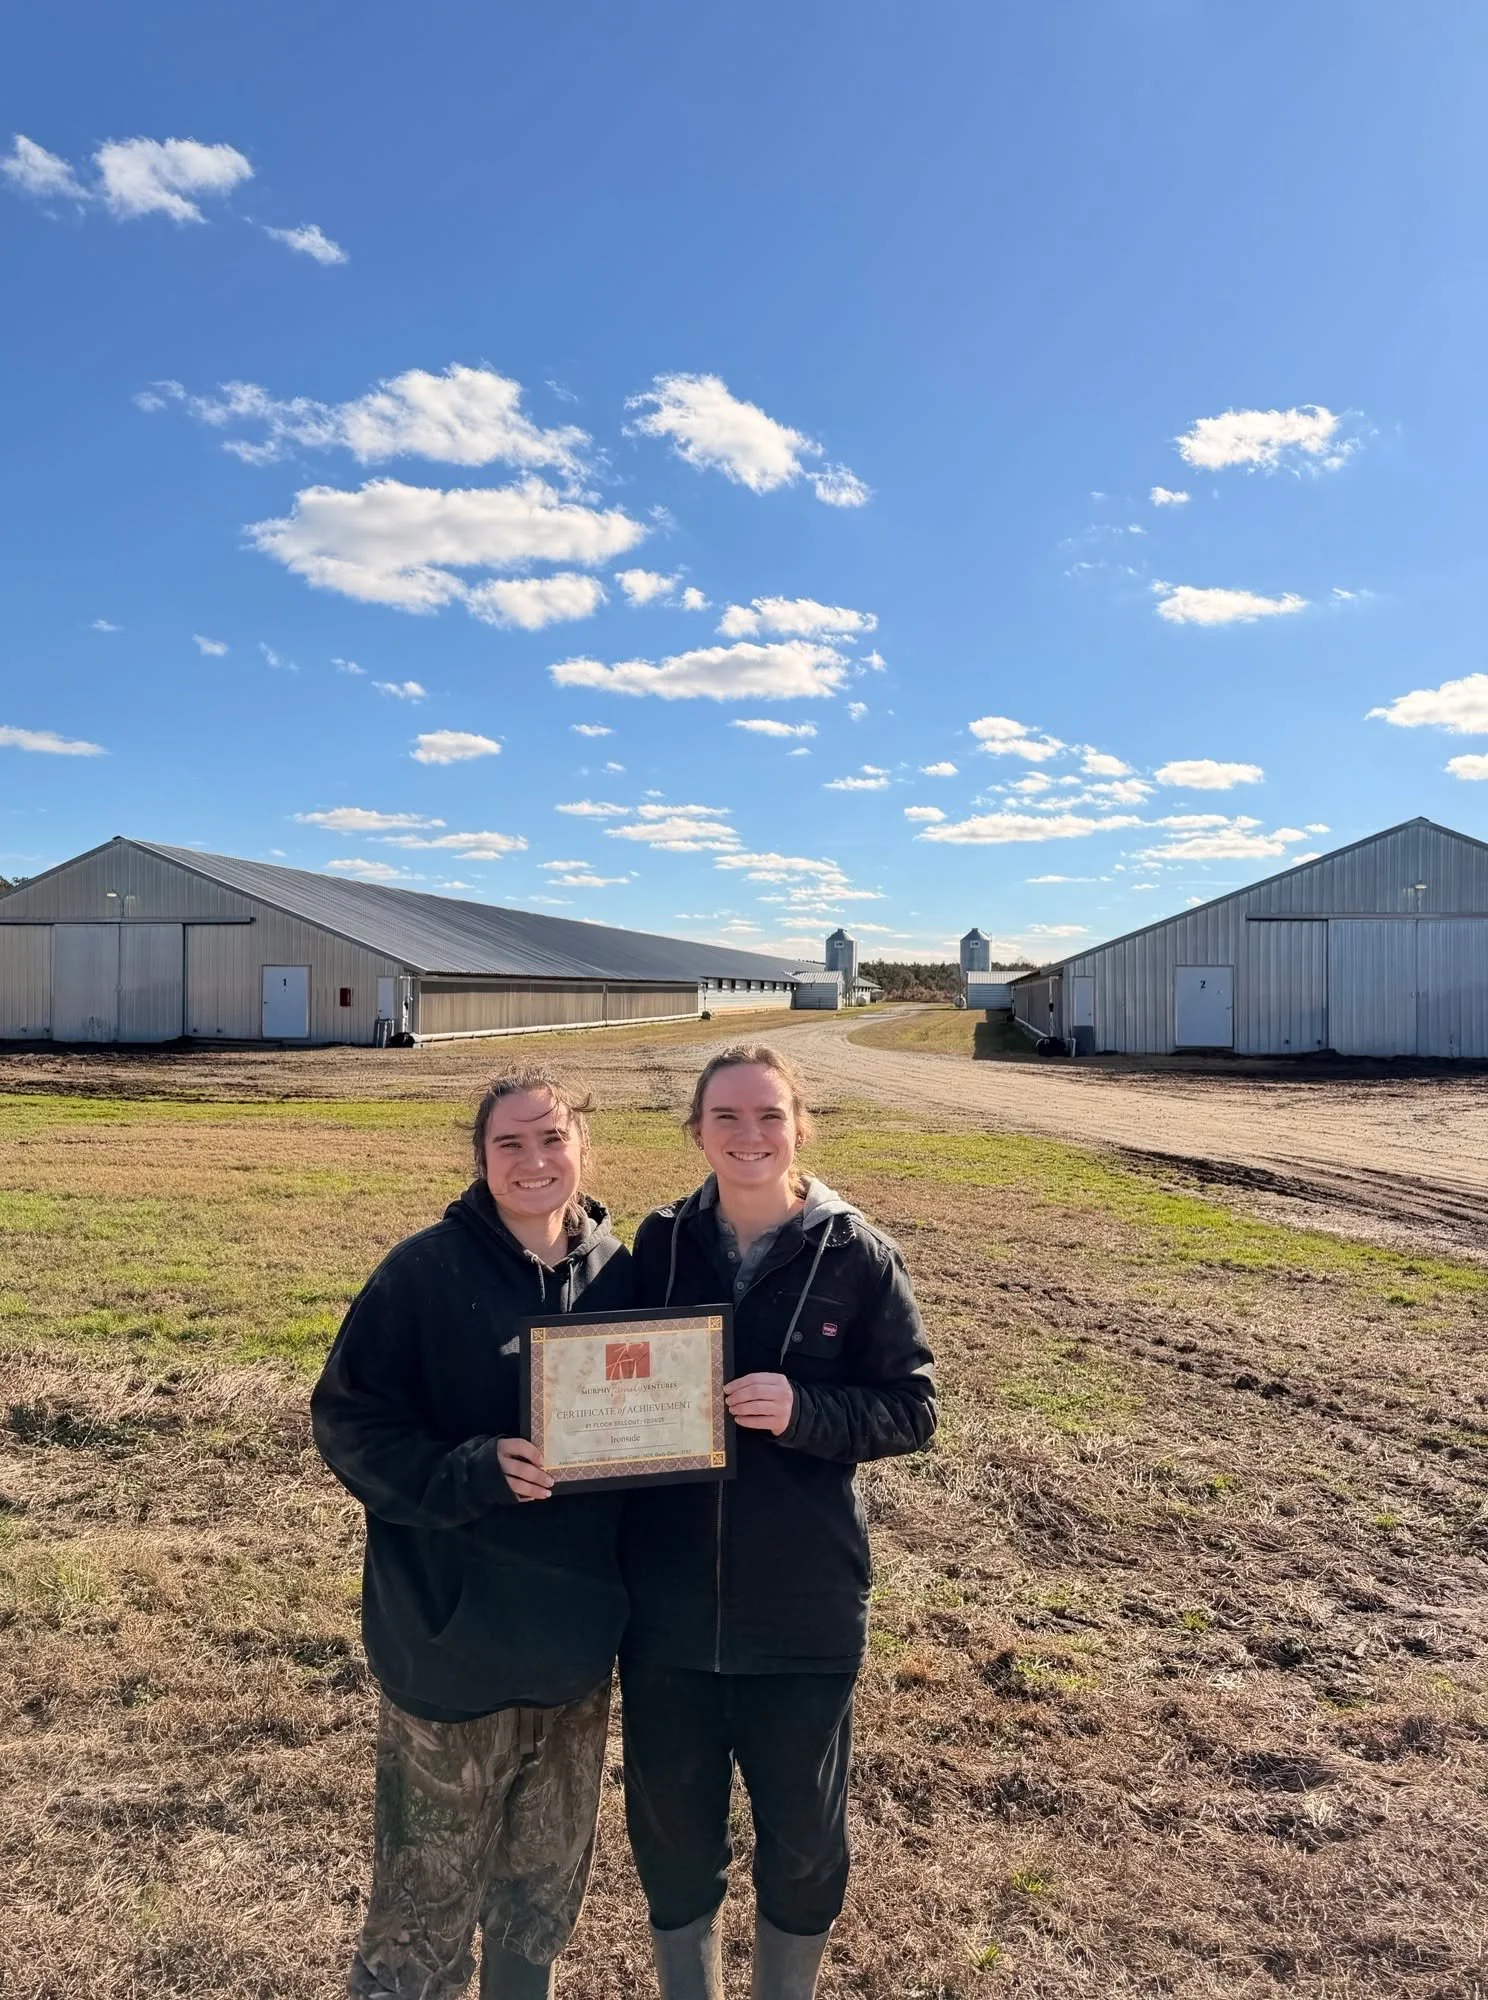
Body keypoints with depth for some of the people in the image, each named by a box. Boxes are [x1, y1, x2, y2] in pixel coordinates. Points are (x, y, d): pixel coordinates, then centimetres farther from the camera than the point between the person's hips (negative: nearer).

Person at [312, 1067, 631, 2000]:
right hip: (453, 1642, -4)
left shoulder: (617, 1270, -2)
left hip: (579, 1636, 5)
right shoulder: (425, 1272, -15)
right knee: (428, 1898, 13)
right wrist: (474, 1471, -26)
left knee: (549, 1884, 24)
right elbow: (350, 1421, -14)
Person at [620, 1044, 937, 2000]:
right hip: (667, 1604, 2)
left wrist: (803, 1411, -23)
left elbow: (912, 1409, -8)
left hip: (806, 1609, -2)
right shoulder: (659, 1244, -3)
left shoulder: (857, 1255, -10)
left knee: (803, 1833, 19)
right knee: (671, 1828, 19)